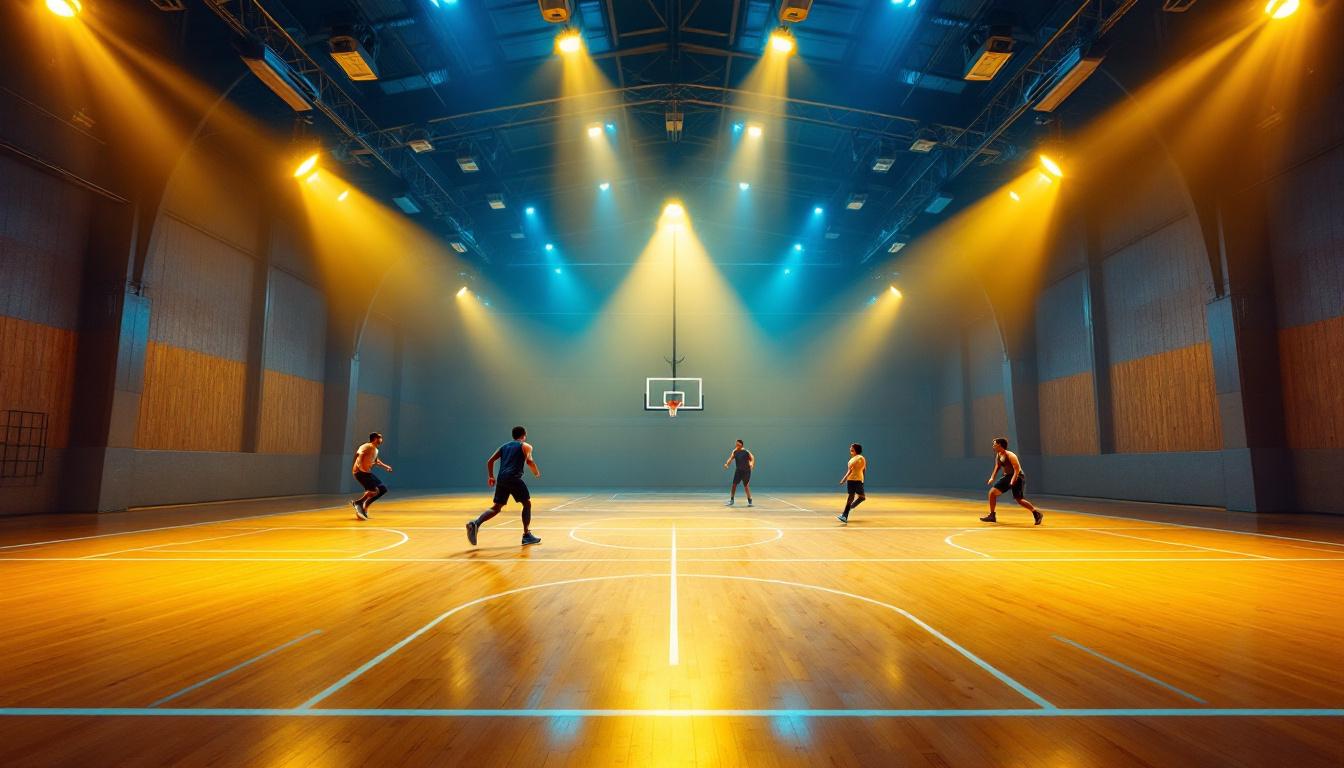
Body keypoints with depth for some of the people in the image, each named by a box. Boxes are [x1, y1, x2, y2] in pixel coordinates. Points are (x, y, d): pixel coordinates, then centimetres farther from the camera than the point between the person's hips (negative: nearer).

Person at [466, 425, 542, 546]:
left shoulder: (504, 446, 25)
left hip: (502, 479, 5)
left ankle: (475, 523, -14)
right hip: (514, 478, -5)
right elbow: (529, 461, -4)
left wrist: (490, 476, 23)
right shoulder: (525, 446, 10)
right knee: (527, 503, 9)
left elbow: (490, 461, 17)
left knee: (497, 507, 9)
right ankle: (527, 535, 6)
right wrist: (536, 472, 14)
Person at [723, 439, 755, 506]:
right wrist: (727, 464, -23)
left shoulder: (746, 452, -11)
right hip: (738, 470, 4)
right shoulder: (734, 452, 1)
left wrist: (752, 464, -34)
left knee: (746, 486, -1)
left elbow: (752, 458, -13)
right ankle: (732, 500, 12)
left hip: (746, 471, -4)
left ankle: (749, 500, 12)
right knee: (734, 484, 1)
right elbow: (731, 458, -5)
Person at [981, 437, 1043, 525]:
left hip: (1017, 477, -8)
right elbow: (997, 467, 16)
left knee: (1018, 499, -9)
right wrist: (992, 477, 5)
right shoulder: (998, 455, 2)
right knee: (992, 492, 1)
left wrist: (1013, 481, -32)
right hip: (1007, 476, 8)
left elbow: (1017, 469, -24)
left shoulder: (1010, 456, -21)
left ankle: (1037, 513, 8)